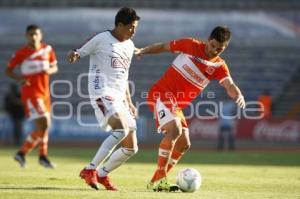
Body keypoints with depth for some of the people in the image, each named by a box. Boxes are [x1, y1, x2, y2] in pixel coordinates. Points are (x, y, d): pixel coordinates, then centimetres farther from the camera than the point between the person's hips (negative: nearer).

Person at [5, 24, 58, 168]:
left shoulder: (47, 49, 5)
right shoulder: (21, 53, -7)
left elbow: (55, 67, 15)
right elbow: (8, 70, -1)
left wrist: (49, 70, -8)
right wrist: (19, 78, -19)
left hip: (44, 93, 6)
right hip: (30, 93, -6)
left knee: (46, 125, 16)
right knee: (43, 126, -15)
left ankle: (43, 156, 32)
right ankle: (22, 152, -2)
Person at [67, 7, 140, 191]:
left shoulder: (129, 45, 18)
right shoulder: (102, 39, -4)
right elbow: (79, 53, -1)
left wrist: (129, 102, 25)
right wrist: (74, 55, -26)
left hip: (120, 98, 8)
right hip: (103, 93, -8)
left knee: (131, 148, 4)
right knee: (122, 129, -31)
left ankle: (102, 174, 21)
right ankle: (90, 169, -22)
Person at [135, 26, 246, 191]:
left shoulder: (219, 67, 1)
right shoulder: (190, 45, -6)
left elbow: (229, 85, -16)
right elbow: (163, 47, 7)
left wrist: (238, 95, -38)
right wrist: (142, 51, -2)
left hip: (177, 105, 6)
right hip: (161, 94, -6)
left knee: (184, 145, 3)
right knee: (175, 130, -26)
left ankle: (156, 181, 15)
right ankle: (159, 179, -23)